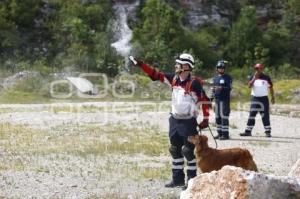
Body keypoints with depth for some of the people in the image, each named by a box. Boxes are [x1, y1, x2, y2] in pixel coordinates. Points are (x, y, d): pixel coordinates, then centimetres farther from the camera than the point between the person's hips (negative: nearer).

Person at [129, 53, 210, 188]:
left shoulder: (194, 83, -16)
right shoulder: (174, 79, 2)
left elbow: (204, 101, -14)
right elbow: (155, 75, 8)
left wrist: (205, 120, -15)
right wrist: (140, 64, 3)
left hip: (188, 121, -7)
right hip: (174, 120, 7)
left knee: (188, 150, -5)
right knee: (175, 150, 11)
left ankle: (192, 180, 6)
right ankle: (177, 179, 20)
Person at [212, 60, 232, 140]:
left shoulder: (227, 77, -2)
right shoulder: (215, 78, 18)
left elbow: (229, 88, -11)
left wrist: (221, 88, -25)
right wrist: (213, 89, 6)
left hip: (224, 99, -7)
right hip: (217, 99, 7)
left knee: (224, 116, -11)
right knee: (217, 117, 9)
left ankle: (225, 133, -10)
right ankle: (219, 133, 17)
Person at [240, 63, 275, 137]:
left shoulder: (266, 78, 1)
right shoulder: (253, 77, 4)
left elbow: (271, 88, 8)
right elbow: (249, 85, -12)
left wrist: (272, 97, 5)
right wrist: (254, 78, -21)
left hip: (264, 98, -1)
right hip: (254, 98, 1)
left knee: (265, 116, 0)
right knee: (251, 115, 0)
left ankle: (268, 131, 4)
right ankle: (248, 131, 1)